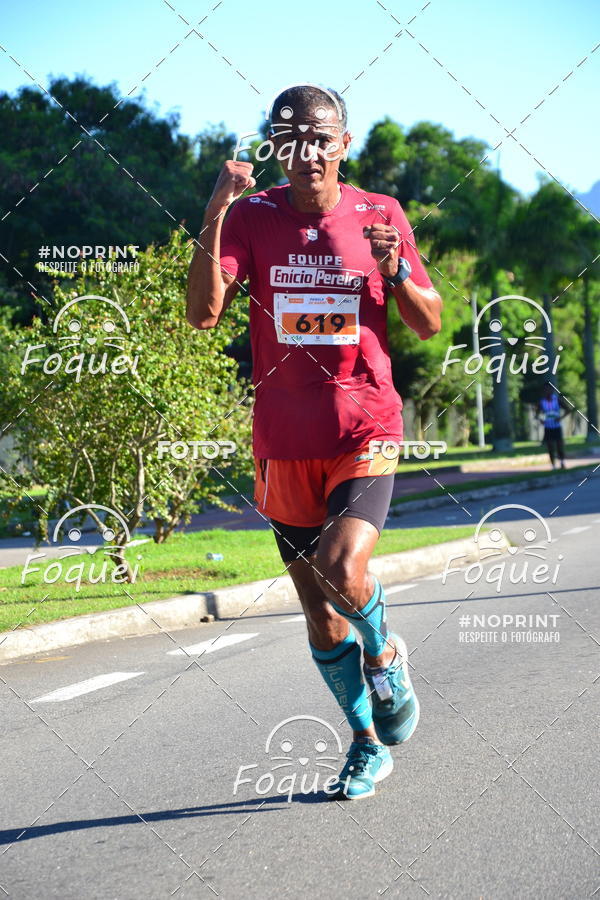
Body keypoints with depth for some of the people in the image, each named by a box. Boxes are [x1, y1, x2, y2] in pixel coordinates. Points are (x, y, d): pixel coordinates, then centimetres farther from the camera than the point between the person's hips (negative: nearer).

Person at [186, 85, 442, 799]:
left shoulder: (380, 215, 1)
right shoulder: (252, 217, -1)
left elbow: (431, 325, 6)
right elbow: (202, 313, -15)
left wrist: (395, 269, -13)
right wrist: (216, 213, -22)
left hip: (365, 432, -2)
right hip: (285, 445, 2)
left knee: (342, 570, -26)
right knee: (320, 616, 10)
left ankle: (385, 654, 8)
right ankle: (369, 746, 30)